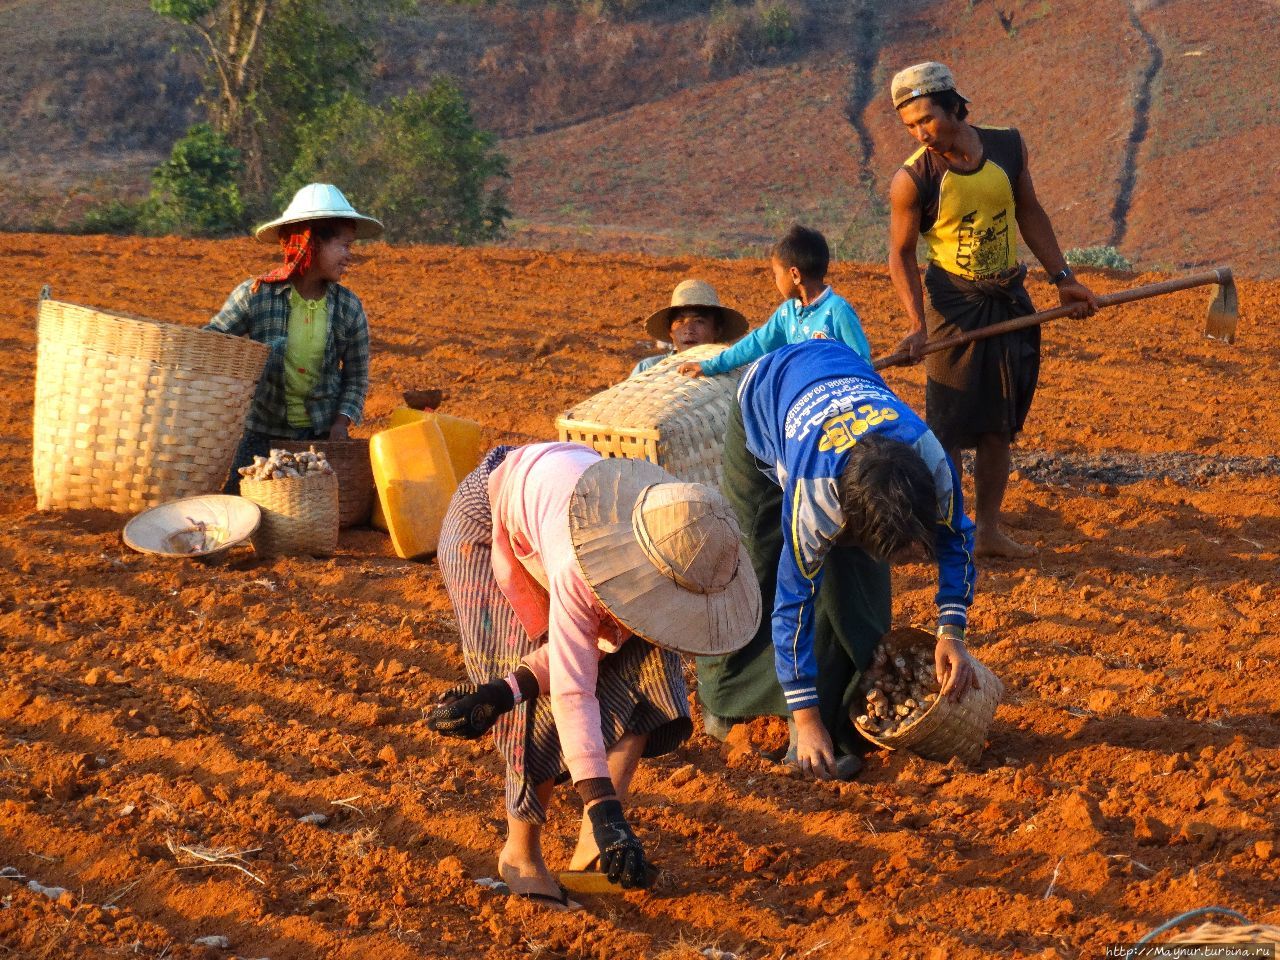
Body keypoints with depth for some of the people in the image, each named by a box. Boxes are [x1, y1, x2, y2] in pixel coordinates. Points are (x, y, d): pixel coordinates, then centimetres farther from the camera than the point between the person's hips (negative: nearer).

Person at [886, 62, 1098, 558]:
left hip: (1010, 300, 5)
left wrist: (1063, 277, 10)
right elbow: (902, 255, -7)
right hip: (955, 302, -5)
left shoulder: (1007, 146, -3)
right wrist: (918, 324, -17)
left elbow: (1029, 213, 10)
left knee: (998, 427, 11)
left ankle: (988, 531, 19)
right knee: (950, 429, -4)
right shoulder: (912, 180, -14)